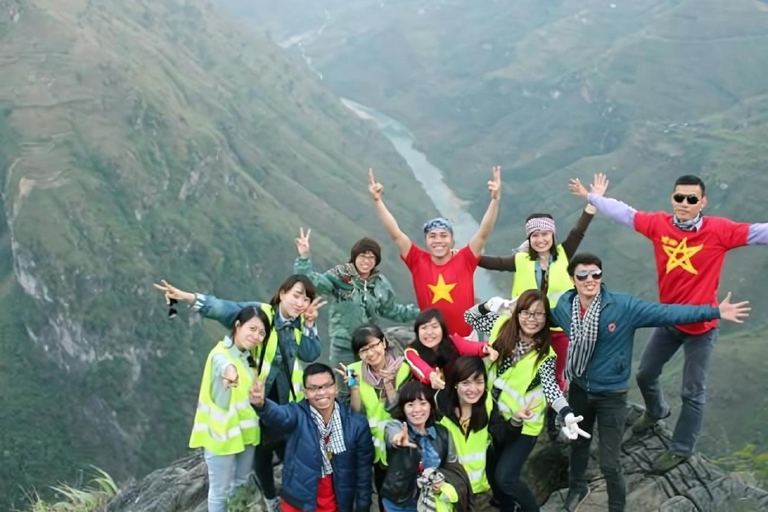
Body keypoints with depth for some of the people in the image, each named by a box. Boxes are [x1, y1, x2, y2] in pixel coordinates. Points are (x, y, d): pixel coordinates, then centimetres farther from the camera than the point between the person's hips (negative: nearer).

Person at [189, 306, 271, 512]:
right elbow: (222, 364, -47)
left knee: (241, 481, 24)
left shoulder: (248, 356, 8)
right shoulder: (221, 354, -20)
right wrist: (229, 371, -68)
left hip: (244, 430, 8)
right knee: (220, 490, 5)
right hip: (222, 432, -8)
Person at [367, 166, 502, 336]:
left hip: (466, 339, -1)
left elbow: (483, 233, -14)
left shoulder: (464, 260, -6)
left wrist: (495, 199, -25)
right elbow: (396, 234, -8)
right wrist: (377, 199, -14)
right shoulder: (418, 261, -4)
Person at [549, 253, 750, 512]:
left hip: (611, 395, -4)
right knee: (578, 443, 27)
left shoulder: (624, 306, -23)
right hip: (579, 390, 4)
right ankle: (577, 487, 55)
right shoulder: (563, 306, -12)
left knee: (609, 464, 2)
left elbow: (666, 313, -27)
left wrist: (715, 312, -33)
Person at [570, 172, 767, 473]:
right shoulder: (659, 224, -10)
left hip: (701, 326, -4)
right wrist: (592, 197, 11)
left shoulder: (719, 231, -21)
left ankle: (681, 449, 28)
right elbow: (623, 213, 2)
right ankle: (656, 412, 55)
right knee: (645, 374, 23)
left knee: (693, 393, 9)